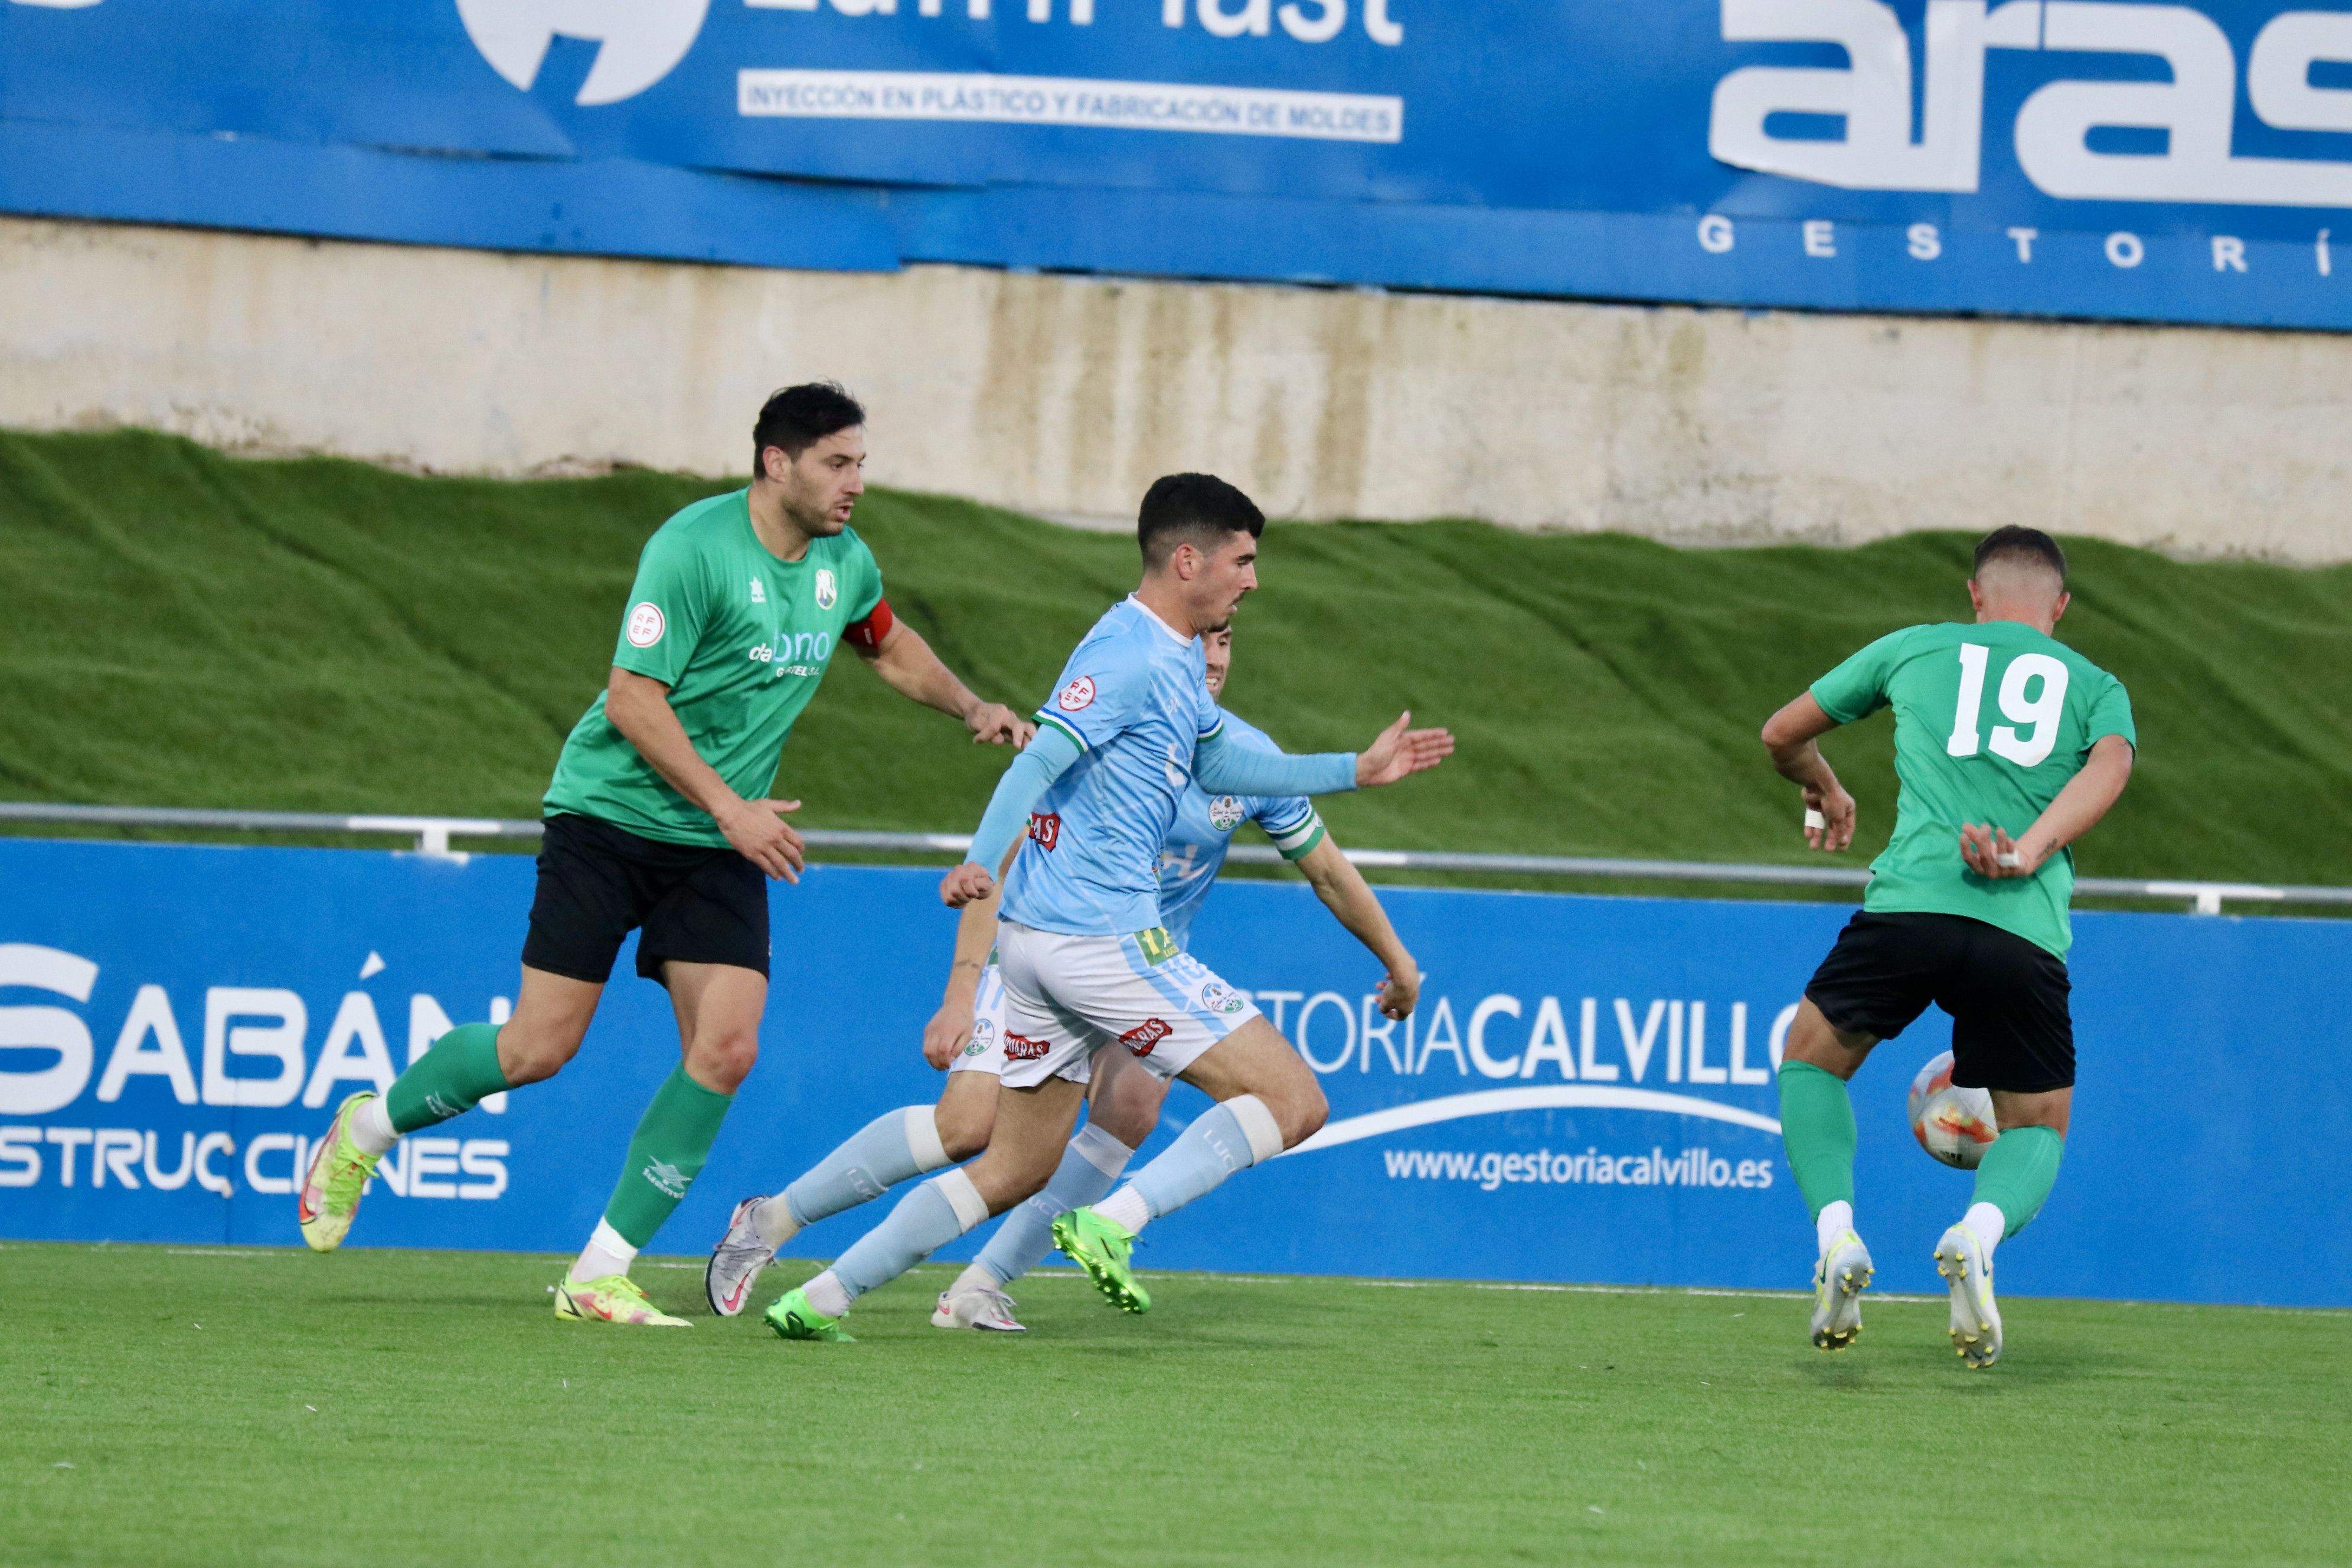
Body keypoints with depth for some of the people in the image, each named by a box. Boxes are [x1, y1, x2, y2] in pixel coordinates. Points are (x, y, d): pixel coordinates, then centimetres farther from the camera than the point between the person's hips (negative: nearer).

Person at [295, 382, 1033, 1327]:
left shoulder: (844, 562, 5)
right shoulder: (694, 548, -18)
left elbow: (889, 645, 28)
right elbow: (633, 696, -21)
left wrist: (972, 709, 14)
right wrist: (726, 805, -25)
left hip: (719, 853, 6)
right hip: (611, 816, -6)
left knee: (726, 1050, -11)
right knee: (541, 1048, -6)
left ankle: (602, 1276, -3)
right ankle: (367, 1128, 22)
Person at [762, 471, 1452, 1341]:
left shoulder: (1177, 660, 18)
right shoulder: (1129, 654, -14)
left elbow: (1213, 762, 33)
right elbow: (1039, 758, -25)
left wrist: (1355, 770, 33)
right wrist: (982, 861, -39)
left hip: (1039, 942, 10)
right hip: (1103, 937, -10)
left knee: (1015, 1169, 14)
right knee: (1292, 1100, -7)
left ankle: (819, 1296, 8)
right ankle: (1113, 1223, -19)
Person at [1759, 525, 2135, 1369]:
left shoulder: (1913, 648, 22)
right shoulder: (2097, 686, 21)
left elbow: (1783, 736, 32)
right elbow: (2107, 769, -3)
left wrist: (1826, 792, 52)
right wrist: (2027, 855, -14)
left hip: (1911, 901, 0)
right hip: (2027, 931, 0)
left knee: (1811, 1059, 24)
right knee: (2038, 1127, 18)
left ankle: (1836, 1232, 0)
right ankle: (1978, 1235, -15)